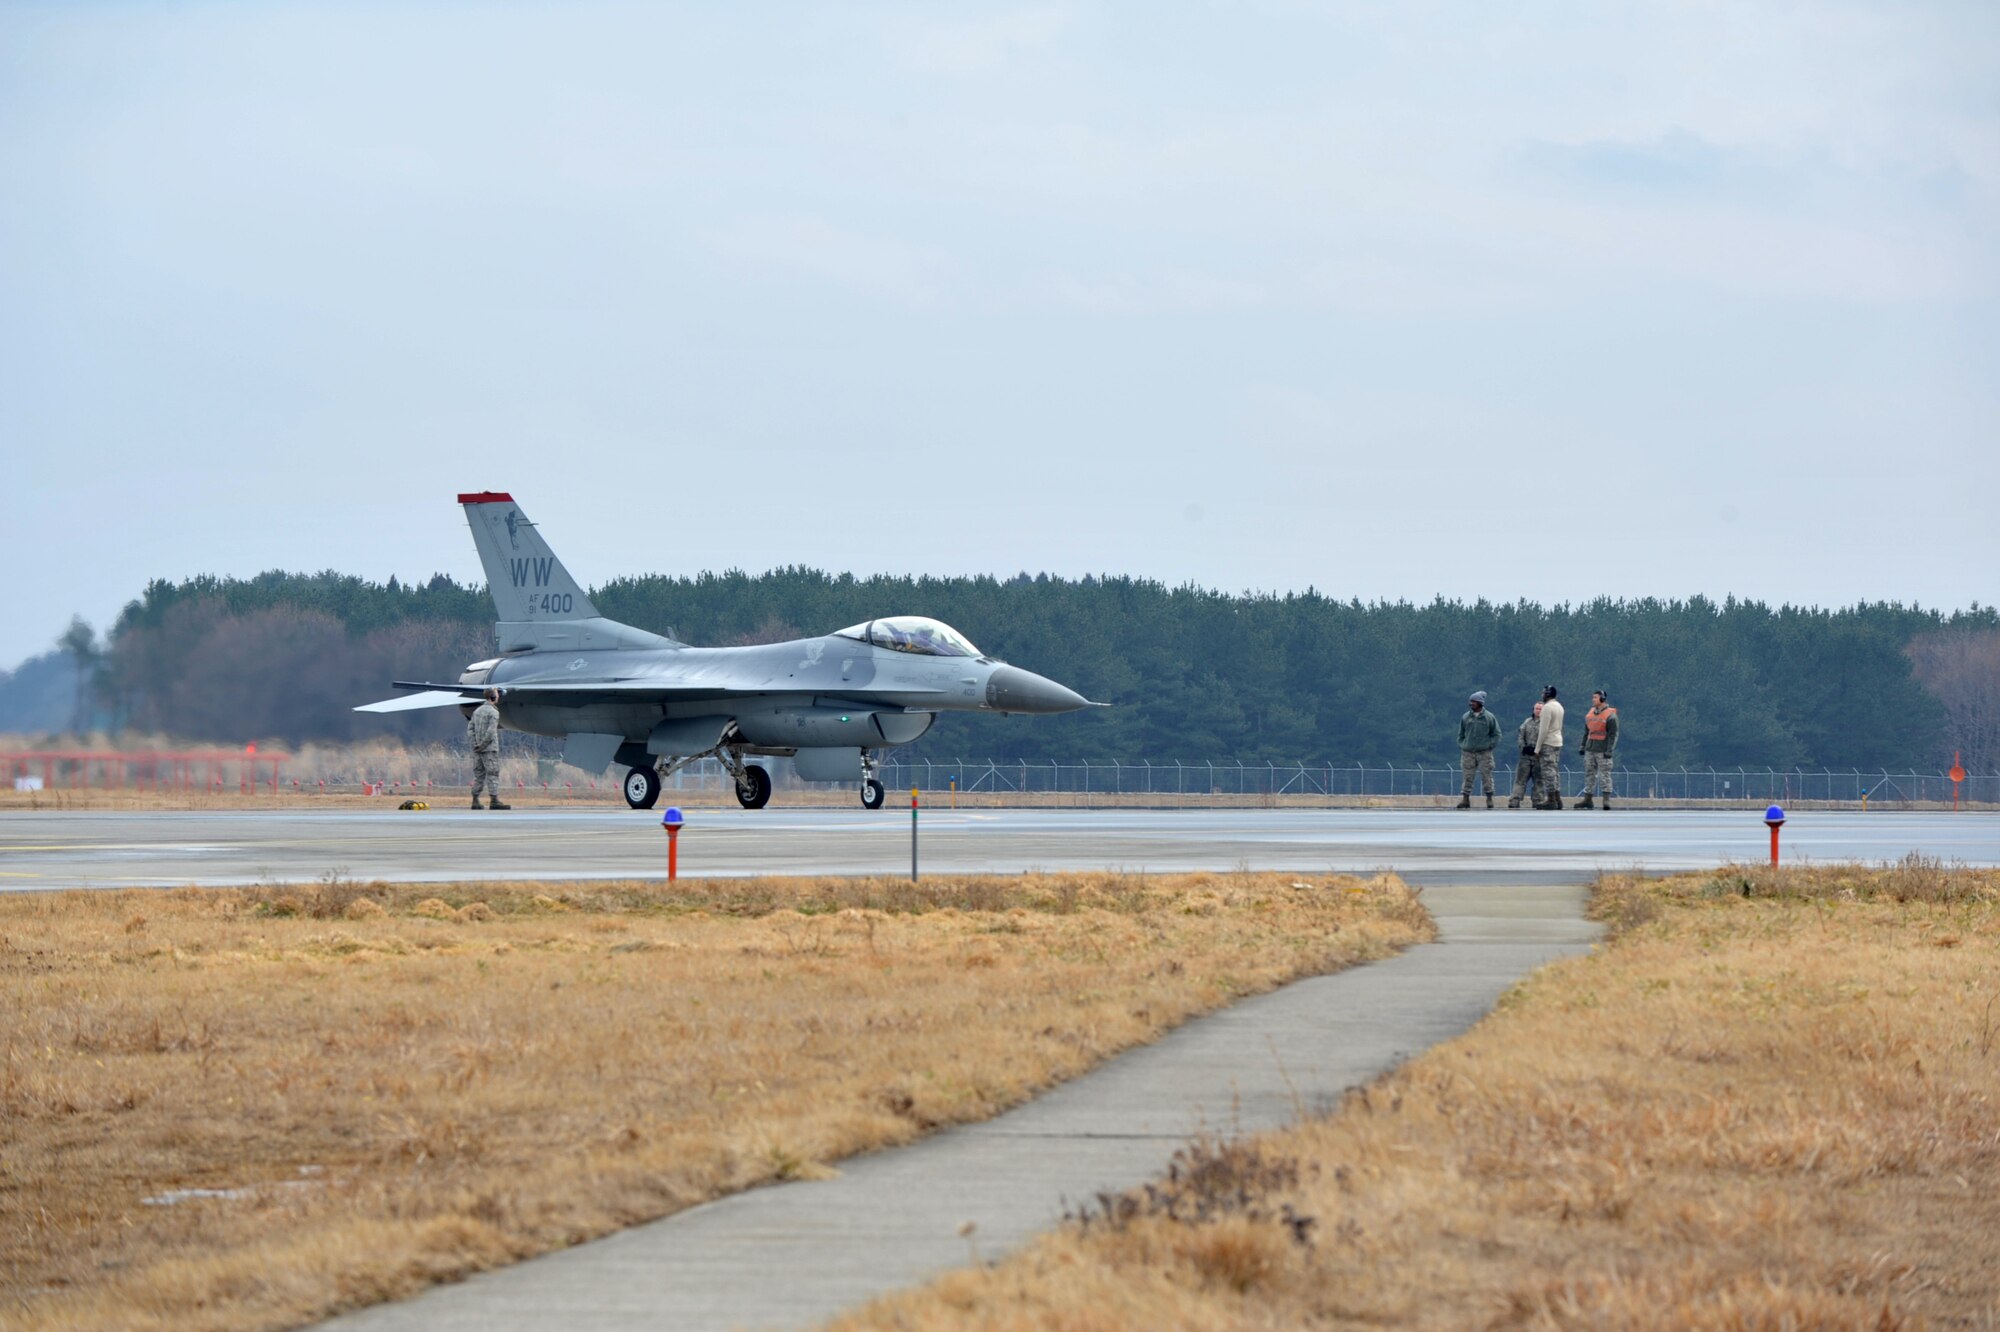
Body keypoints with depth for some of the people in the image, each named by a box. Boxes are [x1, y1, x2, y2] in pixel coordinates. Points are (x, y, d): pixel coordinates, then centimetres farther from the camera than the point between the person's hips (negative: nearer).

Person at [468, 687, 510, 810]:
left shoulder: (477, 711, 13)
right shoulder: (494, 712, -10)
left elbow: (470, 729, 9)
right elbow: (491, 731, -20)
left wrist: (475, 745, 1)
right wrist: (482, 745, -13)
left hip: (477, 750, 7)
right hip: (489, 749, -7)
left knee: (478, 775, 9)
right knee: (493, 774, -6)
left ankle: (475, 801, 6)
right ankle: (494, 801, -10)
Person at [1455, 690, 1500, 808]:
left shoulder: (1489, 717, 1)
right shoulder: (1465, 717, 8)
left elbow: (1497, 734, 8)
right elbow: (1461, 735, 16)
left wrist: (1490, 745, -3)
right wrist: (1461, 746, 5)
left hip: (1484, 753, -2)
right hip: (1468, 753, 2)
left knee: (1486, 776, -2)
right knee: (1468, 777, 0)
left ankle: (1489, 798, 6)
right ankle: (1465, 799, 2)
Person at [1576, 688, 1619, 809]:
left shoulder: (1610, 716, -9)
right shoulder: (1590, 714, 13)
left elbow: (1613, 735, -11)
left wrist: (1609, 750, -17)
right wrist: (1583, 746, 16)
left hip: (1602, 751, -7)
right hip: (1590, 749, 7)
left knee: (1605, 774, -8)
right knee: (1589, 774, 8)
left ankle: (1607, 800, -8)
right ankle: (1587, 799, 12)